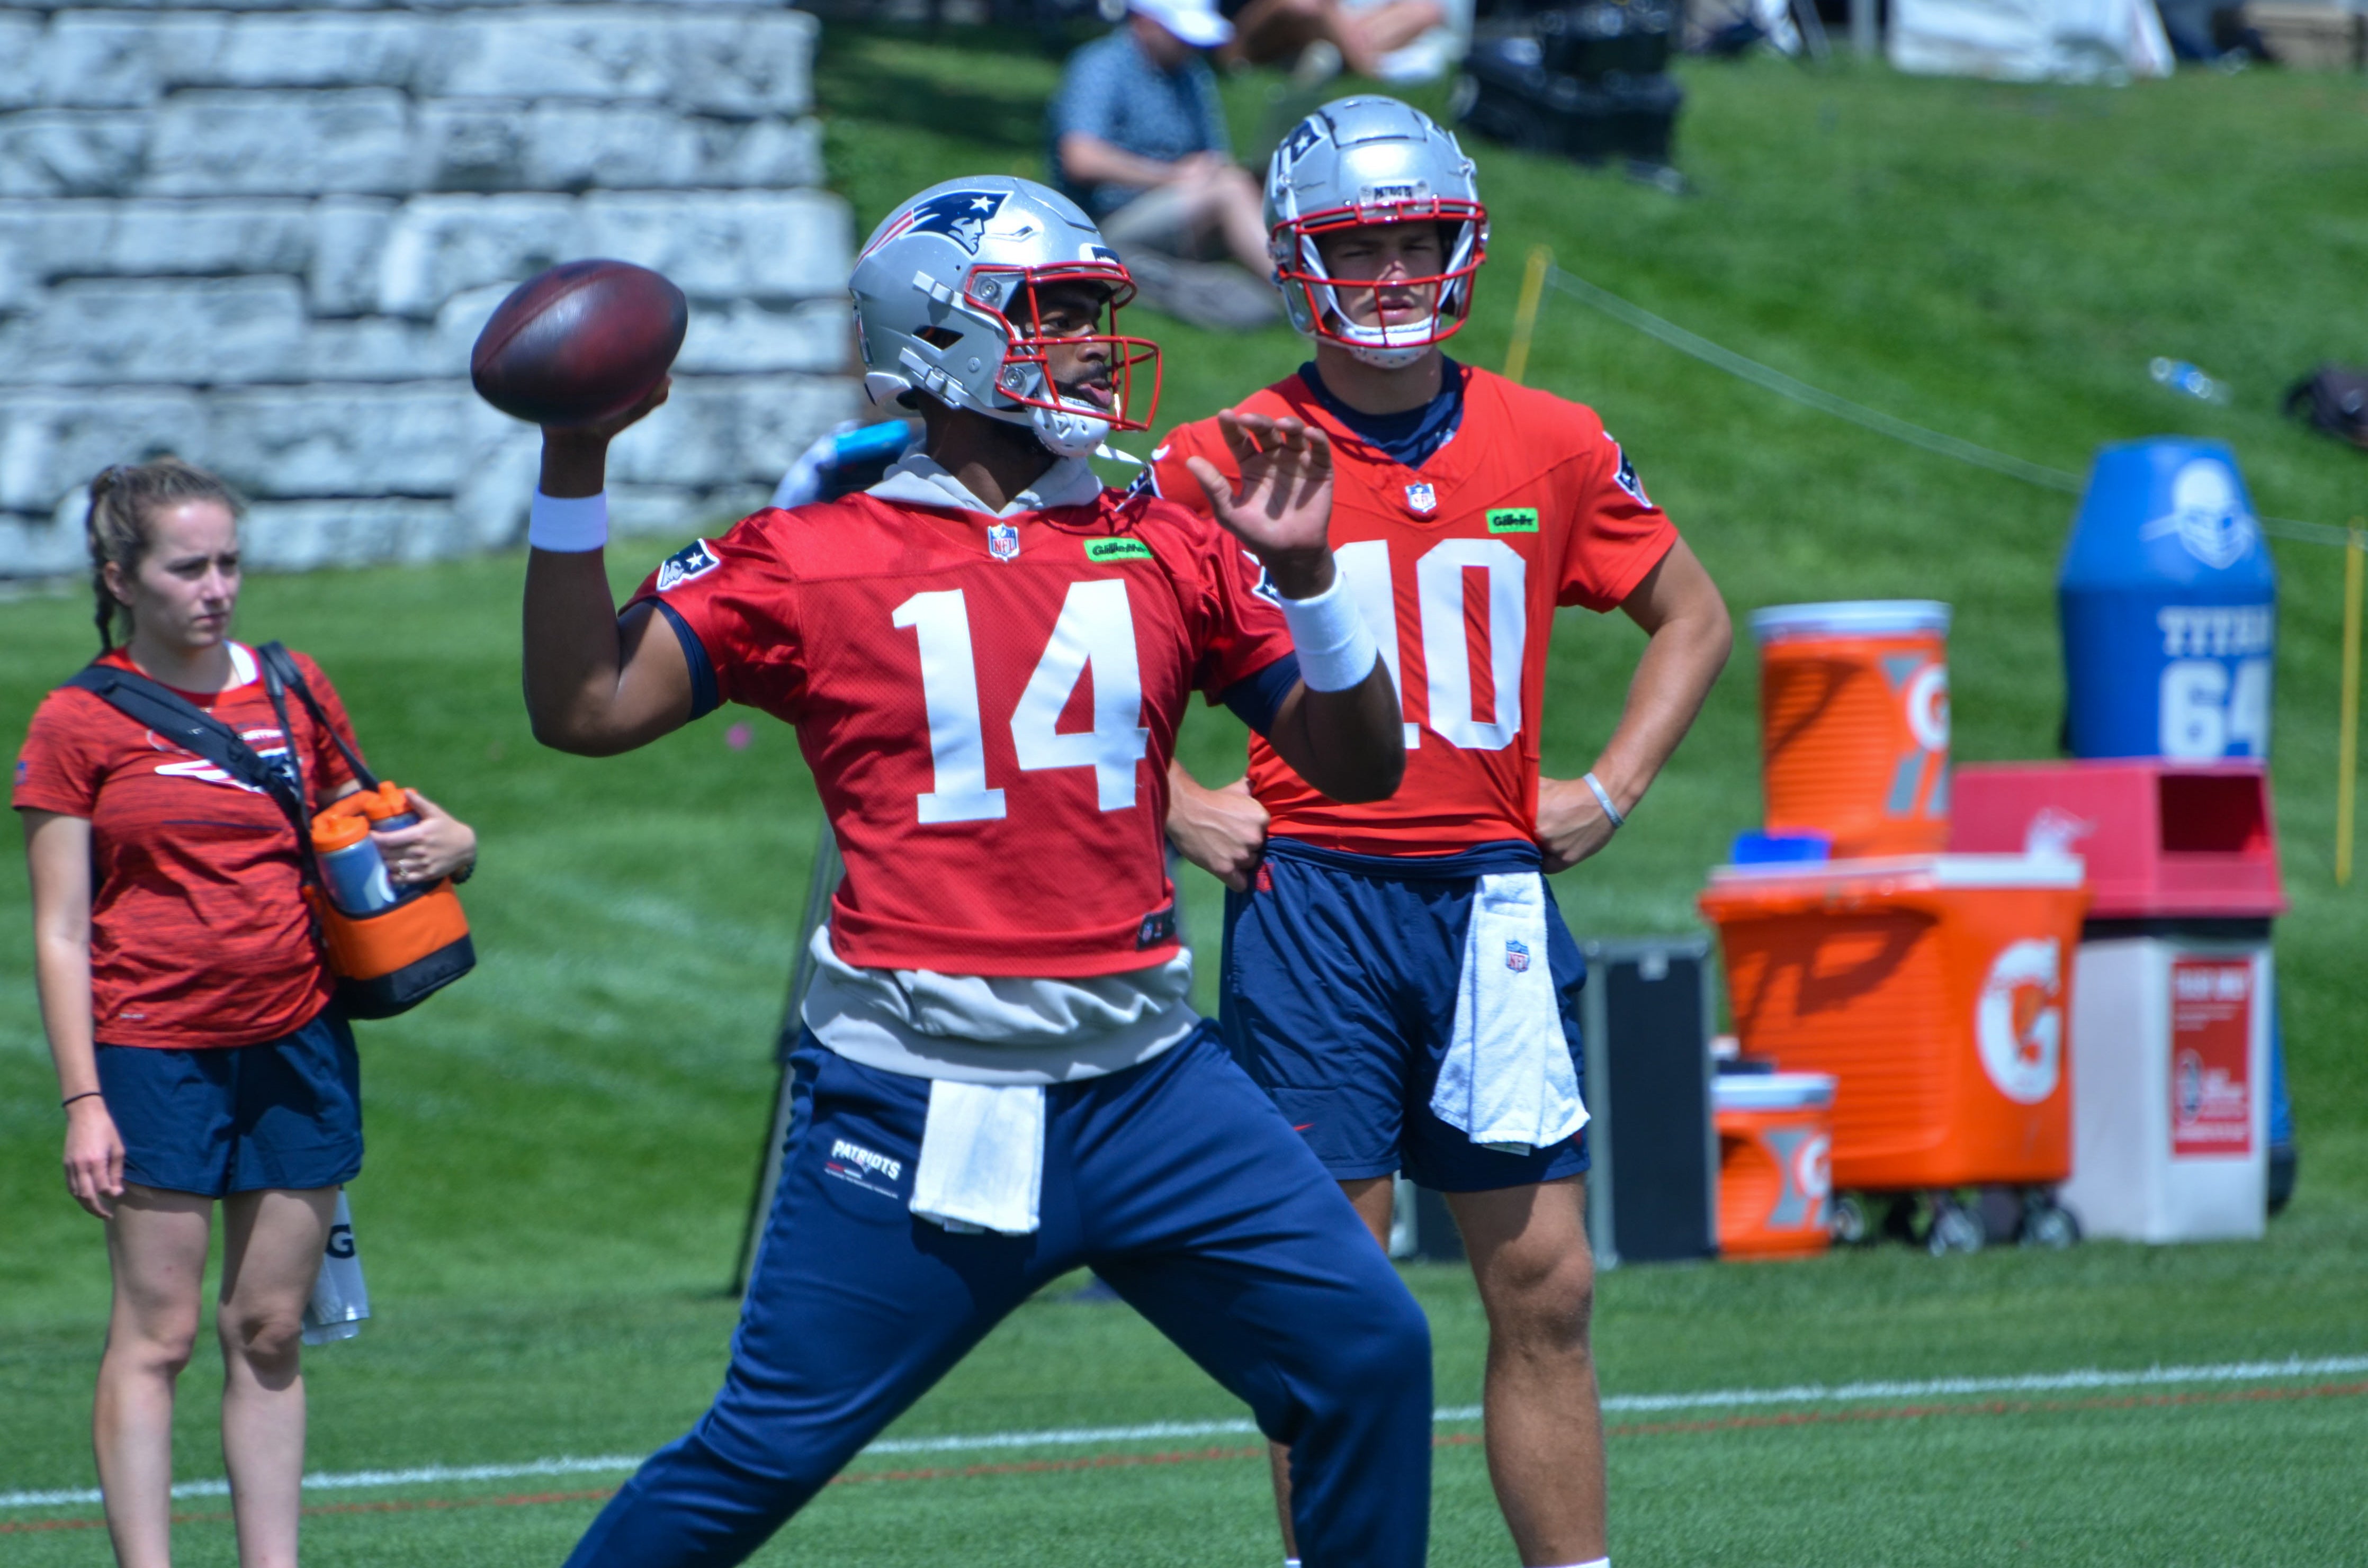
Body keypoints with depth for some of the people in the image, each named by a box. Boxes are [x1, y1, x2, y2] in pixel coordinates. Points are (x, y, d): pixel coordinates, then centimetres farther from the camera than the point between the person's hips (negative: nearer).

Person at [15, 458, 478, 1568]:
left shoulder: (296, 693, 8)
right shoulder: (78, 724, -2)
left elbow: (363, 832, 22)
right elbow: (59, 933, -3)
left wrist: (441, 843, -2)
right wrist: (82, 1101, -10)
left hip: (298, 1040, 4)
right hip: (156, 1050, -4)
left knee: (270, 1329, 7)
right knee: (157, 1332, -4)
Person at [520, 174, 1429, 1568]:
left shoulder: (1166, 552, 9)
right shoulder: (814, 560, -1)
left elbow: (1360, 765, 11)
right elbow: (585, 709, -7)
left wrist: (1305, 578, -6)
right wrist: (577, 469, -14)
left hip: (1143, 1077, 4)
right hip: (922, 1098, -4)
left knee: (1370, 1358, -3)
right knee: (768, 1450, -3)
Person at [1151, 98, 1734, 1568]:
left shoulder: (1554, 448, 6)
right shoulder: (1226, 463, -2)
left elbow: (1692, 618, 19)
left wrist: (1612, 789, 7)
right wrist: (1177, 807, -5)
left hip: (1493, 893, 3)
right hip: (1312, 896, -3)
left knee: (1545, 1286, 3)